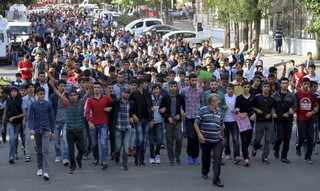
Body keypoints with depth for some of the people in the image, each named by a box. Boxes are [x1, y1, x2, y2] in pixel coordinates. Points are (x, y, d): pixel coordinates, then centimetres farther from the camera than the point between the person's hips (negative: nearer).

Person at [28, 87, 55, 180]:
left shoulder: (48, 104, 1)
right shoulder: (33, 105, 1)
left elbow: (51, 118, 7)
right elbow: (30, 118, -1)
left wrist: (52, 131, 8)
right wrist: (31, 129, -17)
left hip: (46, 130, -2)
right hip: (37, 130, 2)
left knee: (45, 150, -13)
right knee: (39, 150, 13)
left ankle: (46, 172, -19)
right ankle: (40, 168, 29)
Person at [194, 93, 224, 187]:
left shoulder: (218, 111, 8)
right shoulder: (203, 110, -6)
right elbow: (196, 123, -6)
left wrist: (223, 137, 26)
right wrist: (199, 134, -18)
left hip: (217, 140, 2)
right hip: (205, 140, -2)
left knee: (217, 158, -10)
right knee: (206, 157, 17)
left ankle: (216, 179, -9)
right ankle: (204, 172, 44)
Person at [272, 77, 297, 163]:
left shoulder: (292, 96, 4)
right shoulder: (275, 95, 2)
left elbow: (295, 107, 5)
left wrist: (288, 113, -10)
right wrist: (273, 113, -15)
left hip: (289, 120, 2)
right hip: (279, 120, -2)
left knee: (287, 139, 2)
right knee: (280, 137, -7)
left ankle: (284, 157, 11)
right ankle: (276, 149, 25)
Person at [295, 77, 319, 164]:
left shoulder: (312, 94, 3)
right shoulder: (297, 94, -2)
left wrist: (312, 112, -6)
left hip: (311, 119, 2)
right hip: (301, 119, -2)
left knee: (310, 138, -1)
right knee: (302, 137, -4)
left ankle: (308, 157, 8)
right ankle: (298, 147, 31)